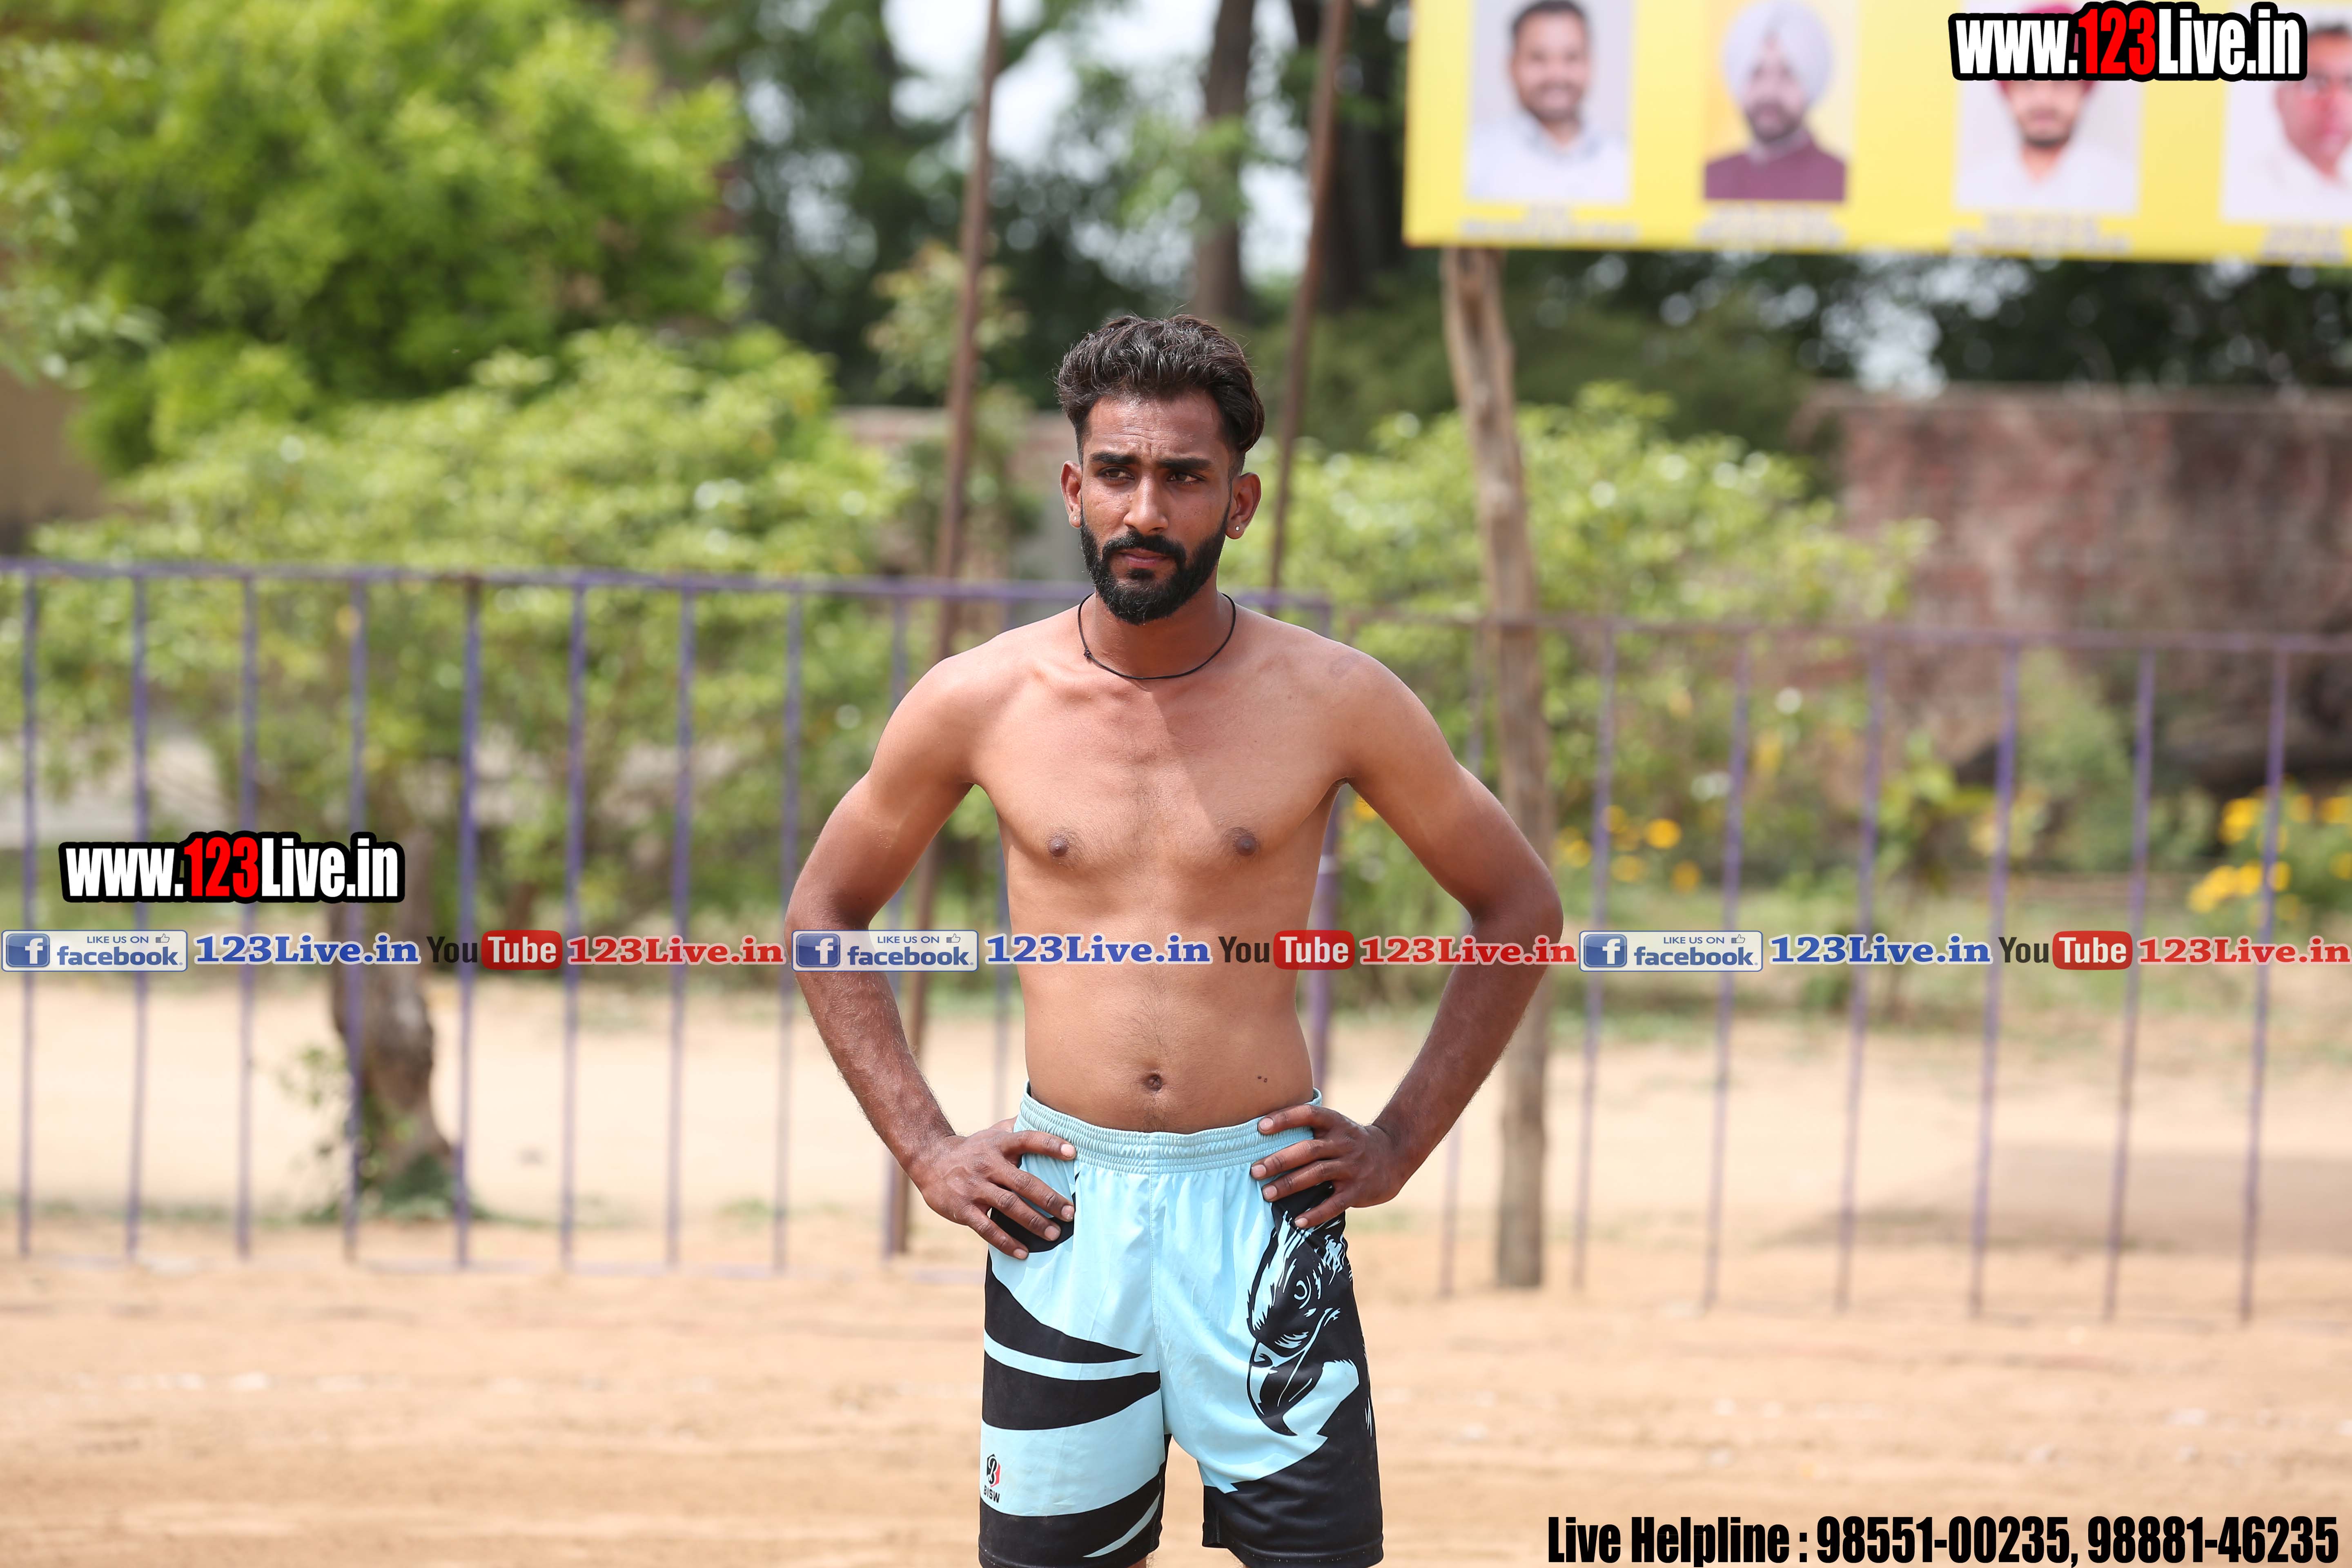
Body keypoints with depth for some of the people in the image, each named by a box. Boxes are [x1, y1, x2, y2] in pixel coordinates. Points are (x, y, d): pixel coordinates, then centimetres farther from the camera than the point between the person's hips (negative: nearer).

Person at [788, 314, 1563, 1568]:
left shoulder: (1330, 702, -3)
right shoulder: (980, 703, 0)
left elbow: (1519, 907, 9)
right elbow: (825, 911, 14)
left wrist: (1403, 1140, 2)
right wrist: (923, 1147, 5)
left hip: (1263, 1199, -1)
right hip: (1063, 1207, 1)